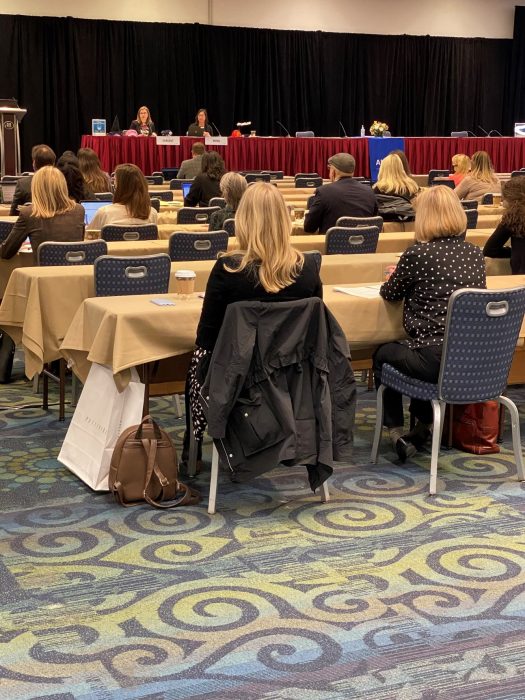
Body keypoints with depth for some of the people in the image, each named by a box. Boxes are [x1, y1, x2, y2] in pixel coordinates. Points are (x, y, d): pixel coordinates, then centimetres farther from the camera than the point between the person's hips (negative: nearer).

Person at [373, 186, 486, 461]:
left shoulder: (418, 254, -10)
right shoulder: (475, 254, 6)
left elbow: (390, 294, 5)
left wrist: (399, 278, 29)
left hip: (435, 360, -6)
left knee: (383, 355, 24)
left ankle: (397, 432, 22)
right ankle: (422, 427, 39)